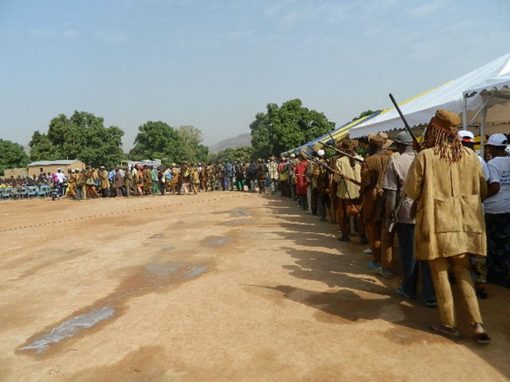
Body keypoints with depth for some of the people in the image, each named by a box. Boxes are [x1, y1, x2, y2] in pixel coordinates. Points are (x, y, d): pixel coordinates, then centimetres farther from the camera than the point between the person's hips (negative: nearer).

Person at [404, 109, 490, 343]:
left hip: (436, 222, -4)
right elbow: (482, 191, 9)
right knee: (462, 271, 15)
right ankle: (477, 324, 9)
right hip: (464, 223, 4)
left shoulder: (425, 157, -11)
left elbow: (411, 190, -6)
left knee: (440, 272, 8)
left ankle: (449, 324, 17)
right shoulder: (469, 156, 1)